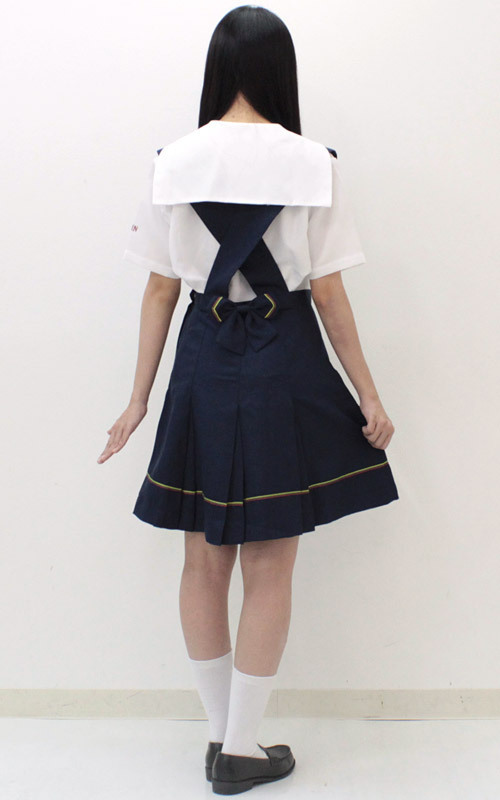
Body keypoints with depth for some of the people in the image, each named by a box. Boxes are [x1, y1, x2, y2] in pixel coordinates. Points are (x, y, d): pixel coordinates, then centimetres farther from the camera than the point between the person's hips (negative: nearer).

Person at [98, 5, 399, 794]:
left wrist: (140, 396, 9)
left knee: (205, 560, 13)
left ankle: (222, 735, 26)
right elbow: (328, 294, -6)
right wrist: (369, 397, 3)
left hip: (203, 361, 3)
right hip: (284, 365, -2)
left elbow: (161, 289, 2)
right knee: (270, 566, 7)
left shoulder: (173, 163, 1)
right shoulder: (312, 164, -6)